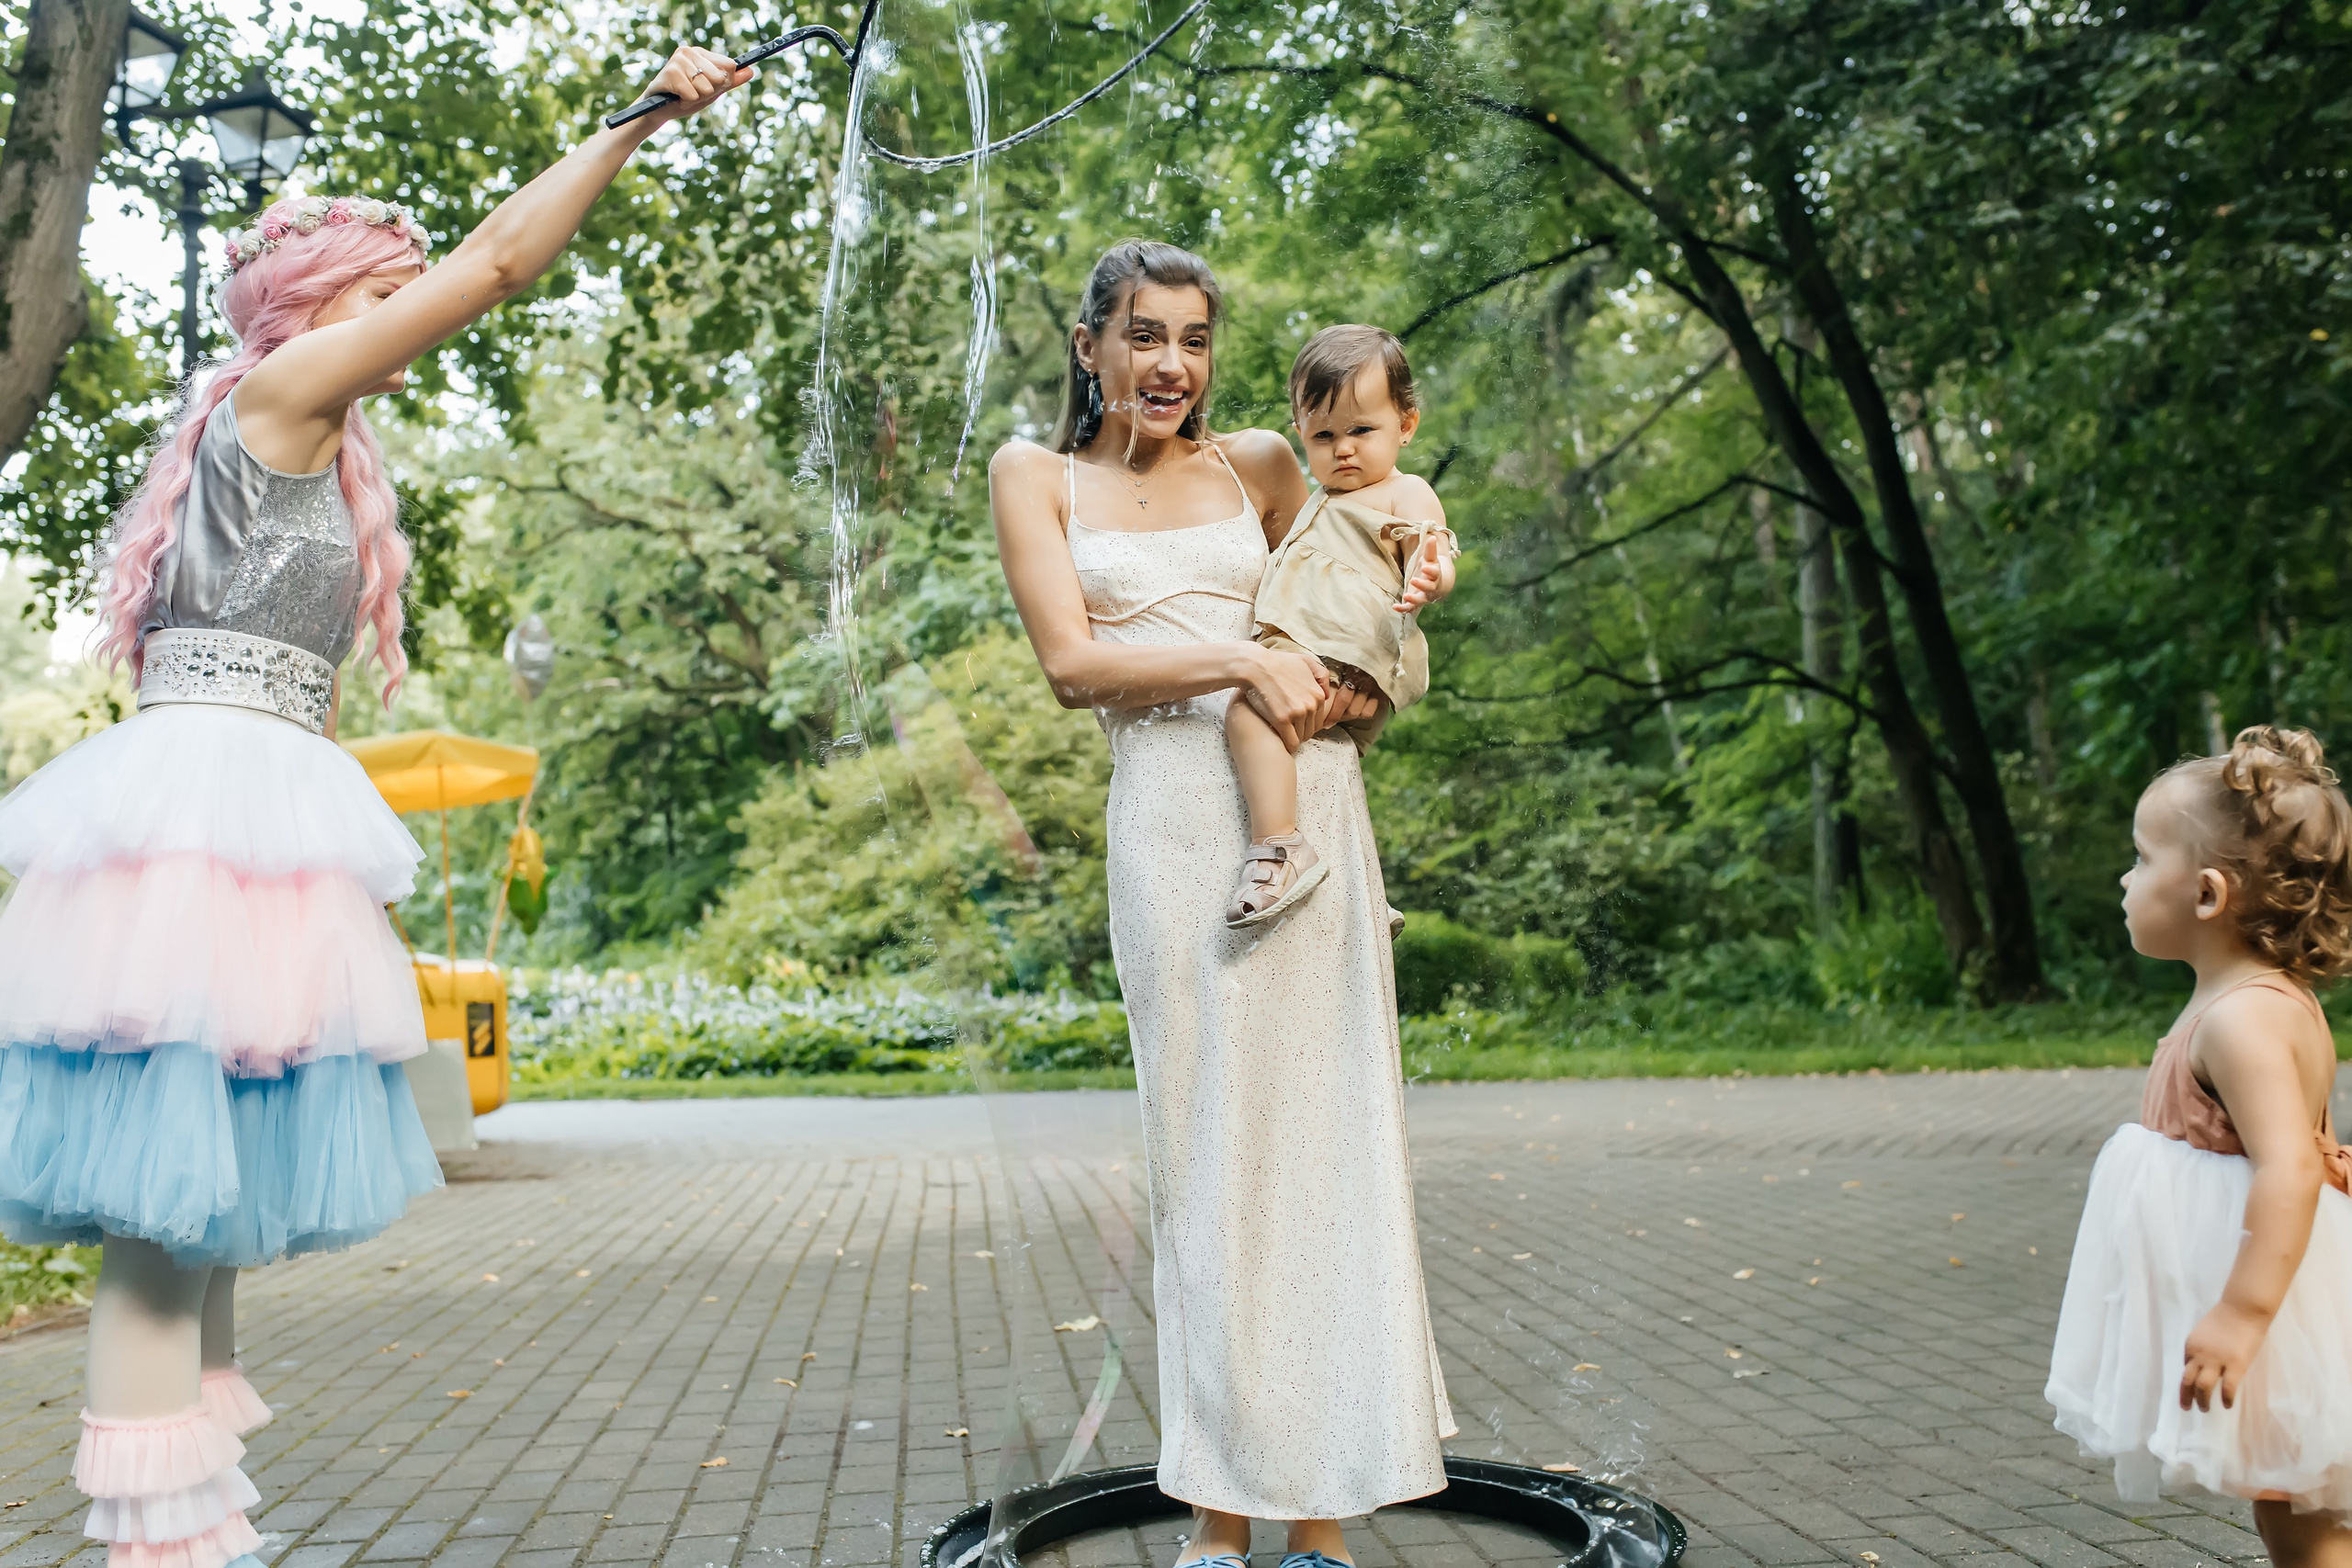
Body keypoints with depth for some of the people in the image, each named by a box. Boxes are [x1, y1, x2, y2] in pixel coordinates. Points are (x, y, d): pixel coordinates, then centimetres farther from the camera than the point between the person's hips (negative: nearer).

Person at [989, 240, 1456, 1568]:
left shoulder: (1258, 463, 16)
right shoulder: (1038, 475, 11)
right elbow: (1072, 662, -1)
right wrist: (1246, 663, -12)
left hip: (1309, 803, 2)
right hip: (1175, 820, -2)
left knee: (1327, 1135, 0)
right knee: (1208, 1147, -1)